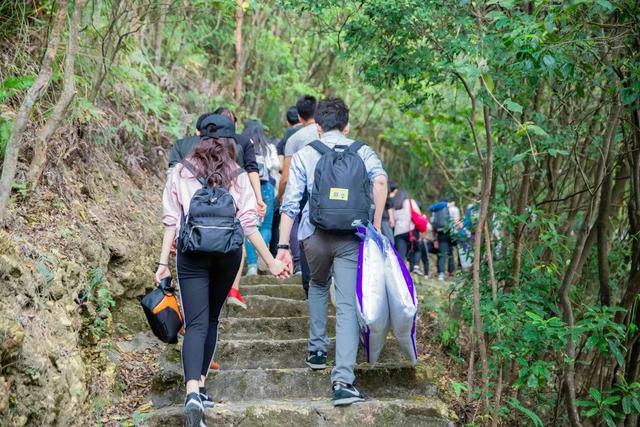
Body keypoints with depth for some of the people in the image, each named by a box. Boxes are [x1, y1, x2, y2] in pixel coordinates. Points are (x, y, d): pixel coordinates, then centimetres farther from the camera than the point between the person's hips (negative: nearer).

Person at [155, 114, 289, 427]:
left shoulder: (181, 173, 4)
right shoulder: (238, 177, 5)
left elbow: (171, 220, 1)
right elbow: (248, 223, 2)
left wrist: (164, 261, 5)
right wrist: (271, 261, 9)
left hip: (191, 253, -1)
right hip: (227, 253, 1)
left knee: (196, 324, -6)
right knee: (211, 319, 18)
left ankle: (192, 391, -24)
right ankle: (200, 385, 19)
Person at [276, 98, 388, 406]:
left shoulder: (304, 155, 10)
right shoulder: (363, 152, 11)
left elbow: (290, 204, 2)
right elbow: (380, 180, -11)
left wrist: (283, 246, 1)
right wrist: (377, 224, -6)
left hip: (315, 235, 1)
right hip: (351, 238, -1)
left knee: (318, 285, 31)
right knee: (348, 306, -3)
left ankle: (317, 350, 31)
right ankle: (342, 381, -15)